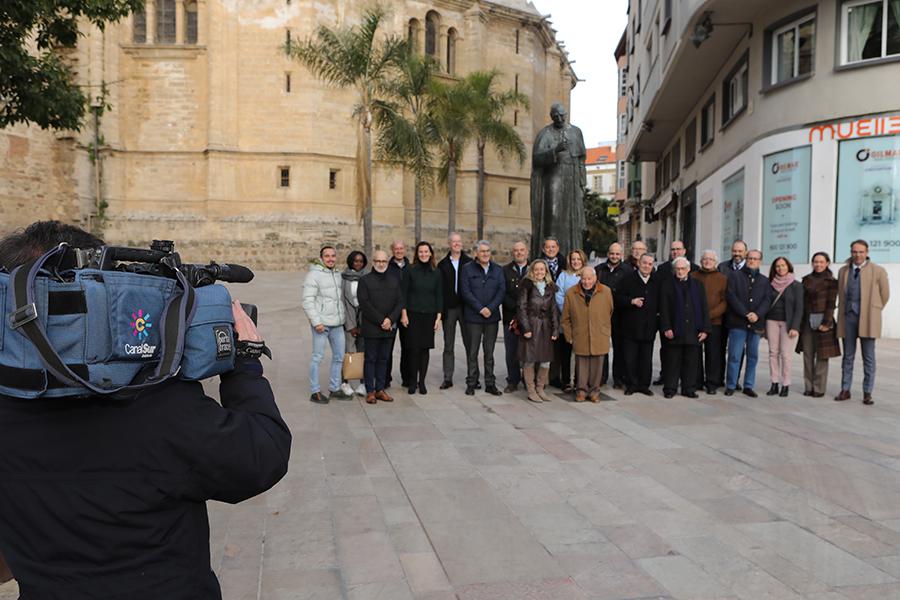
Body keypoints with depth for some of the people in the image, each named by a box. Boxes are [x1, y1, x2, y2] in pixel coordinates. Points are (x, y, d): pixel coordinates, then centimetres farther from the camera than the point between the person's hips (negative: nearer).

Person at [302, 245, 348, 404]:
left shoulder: (337, 275, 14)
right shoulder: (314, 275, -8)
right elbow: (308, 301, -14)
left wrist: (343, 317, 15)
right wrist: (316, 322, -19)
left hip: (337, 324, 7)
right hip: (321, 323, -7)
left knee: (339, 356, 12)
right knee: (318, 356, -1)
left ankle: (335, 388, 25)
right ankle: (315, 392, 8)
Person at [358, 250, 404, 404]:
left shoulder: (394, 280, 11)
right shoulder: (365, 280, -1)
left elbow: (400, 302, 6)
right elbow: (365, 304, -10)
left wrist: (390, 319, -9)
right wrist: (381, 321, -14)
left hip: (389, 328, 4)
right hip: (371, 328, -4)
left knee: (383, 359, 9)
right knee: (370, 359, 2)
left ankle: (380, 389, 16)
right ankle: (370, 391, 7)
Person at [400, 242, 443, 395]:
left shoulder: (436, 272, 6)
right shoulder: (411, 270, 0)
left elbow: (439, 295, 8)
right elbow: (404, 292, 0)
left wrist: (438, 316, 2)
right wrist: (404, 313, -7)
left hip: (429, 315, 2)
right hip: (413, 314, -2)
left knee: (425, 349, 4)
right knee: (414, 348, -4)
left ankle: (422, 382, 12)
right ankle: (413, 381, 9)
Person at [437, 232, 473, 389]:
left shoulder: (470, 263, 3)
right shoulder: (442, 264, 6)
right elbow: (439, 288, 4)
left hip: (465, 307, -1)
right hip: (449, 308, 1)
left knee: (469, 344, 4)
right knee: (449, 346, 7)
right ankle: (448, 378, 12)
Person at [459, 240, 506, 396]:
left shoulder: (497, 270, 12)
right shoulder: (467, 269, 2)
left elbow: (502, 290, 3)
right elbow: (466, 292, -6)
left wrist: (490, 308, -10)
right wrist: (480, 309, -13)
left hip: (492, 316, 3)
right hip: (473, 317, -3)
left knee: (489, 352, 7)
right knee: (473, 351, 1)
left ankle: (490, 384, 13)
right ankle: (471, 383, 8)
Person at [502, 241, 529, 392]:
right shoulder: (505, 270, 7)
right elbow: (503, 293, -1)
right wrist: (516, 307, -12)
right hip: (511, 316, 0)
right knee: (511, 351, 3)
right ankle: (513, 381, 13)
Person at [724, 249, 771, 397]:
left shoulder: (764, 281, 16)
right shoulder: (734, 275, 5)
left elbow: (767, 300, 5)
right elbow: (731, 296, -6)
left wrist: (757, 314, -14)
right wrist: (746, 314, -14)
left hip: (756, 323, 4)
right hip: (737, 322, -3)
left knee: (753, 356, 7)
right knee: (734, 356, -4)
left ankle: (748, 386, 15)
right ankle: (730, 386, 4)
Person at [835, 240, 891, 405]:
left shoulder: (878, 271, -1)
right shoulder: (843, 271, 10)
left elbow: (884, 295, 6)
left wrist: (872, 312, 10)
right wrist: (845, 311, 15)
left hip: (867, 319, -3)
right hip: (848, 317, 3)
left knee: (868, 357, 1)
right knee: (848, 356, 7)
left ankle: (867, 393, 7)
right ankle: (845, 390, 12)